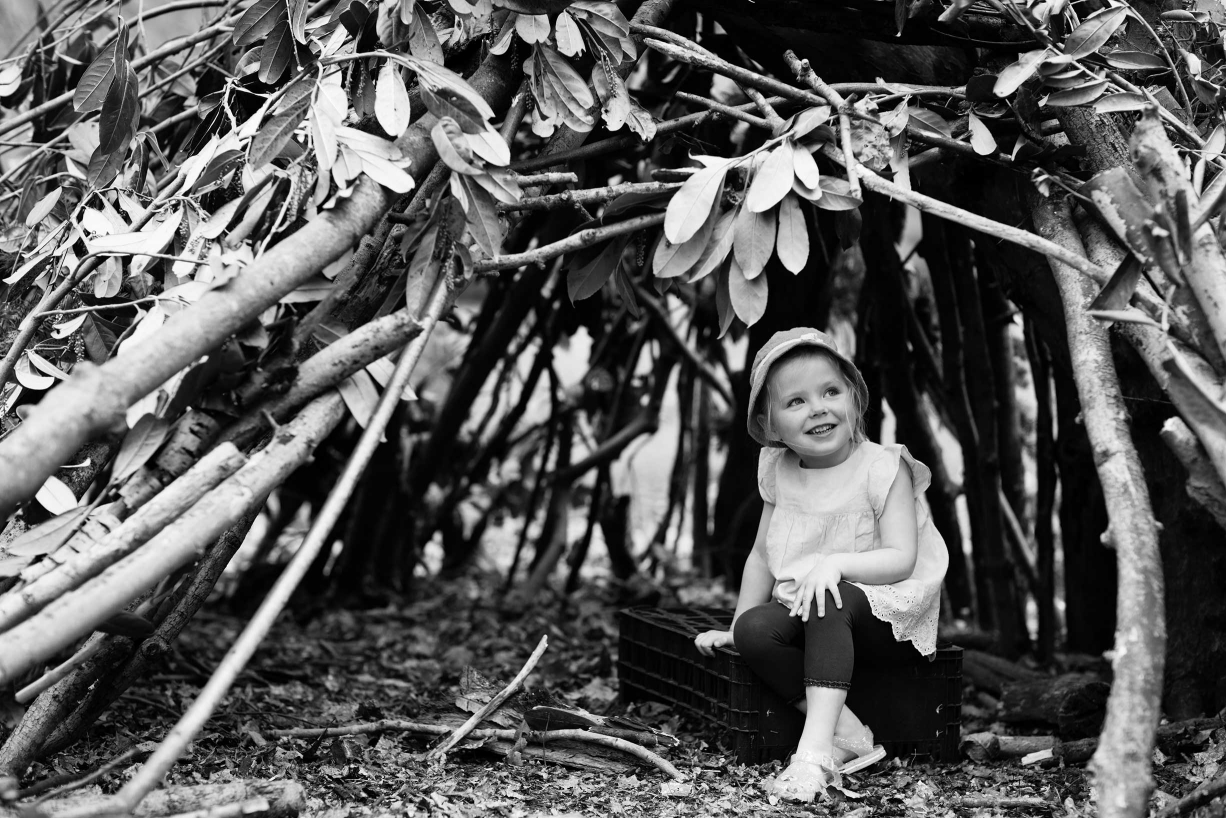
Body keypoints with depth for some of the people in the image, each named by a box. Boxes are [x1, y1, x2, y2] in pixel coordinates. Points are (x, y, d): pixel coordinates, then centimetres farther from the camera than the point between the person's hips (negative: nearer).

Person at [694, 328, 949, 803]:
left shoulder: (883, 468, -10)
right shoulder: (780, 474, 6)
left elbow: (902, 558, -17)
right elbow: (763, 555, 16)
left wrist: (835, 562, -31)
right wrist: (737, 625, 10)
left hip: (888, 616, -5)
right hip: (805, 615, 5)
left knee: (829, 598, -36)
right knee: (754, 629, -24)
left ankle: (815, 748, -41)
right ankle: (847, 734, -27)